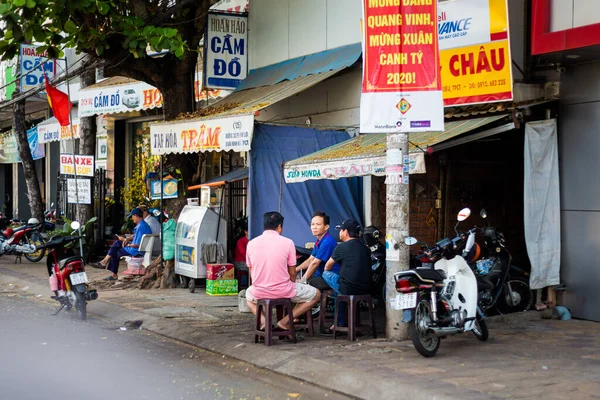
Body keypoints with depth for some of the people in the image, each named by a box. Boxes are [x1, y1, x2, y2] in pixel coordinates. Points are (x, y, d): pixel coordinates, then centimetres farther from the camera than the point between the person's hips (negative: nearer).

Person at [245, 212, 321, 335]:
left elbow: (252, 273, 10)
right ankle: (285, 321, 5)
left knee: (248, 295, 39)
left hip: (259, 292, 3)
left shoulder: (251, 243, 2)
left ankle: (262, 319, 9)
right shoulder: (287, 243, -6)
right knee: (316, 294, 19)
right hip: (283, 291, -3)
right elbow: (292, 274, 0)